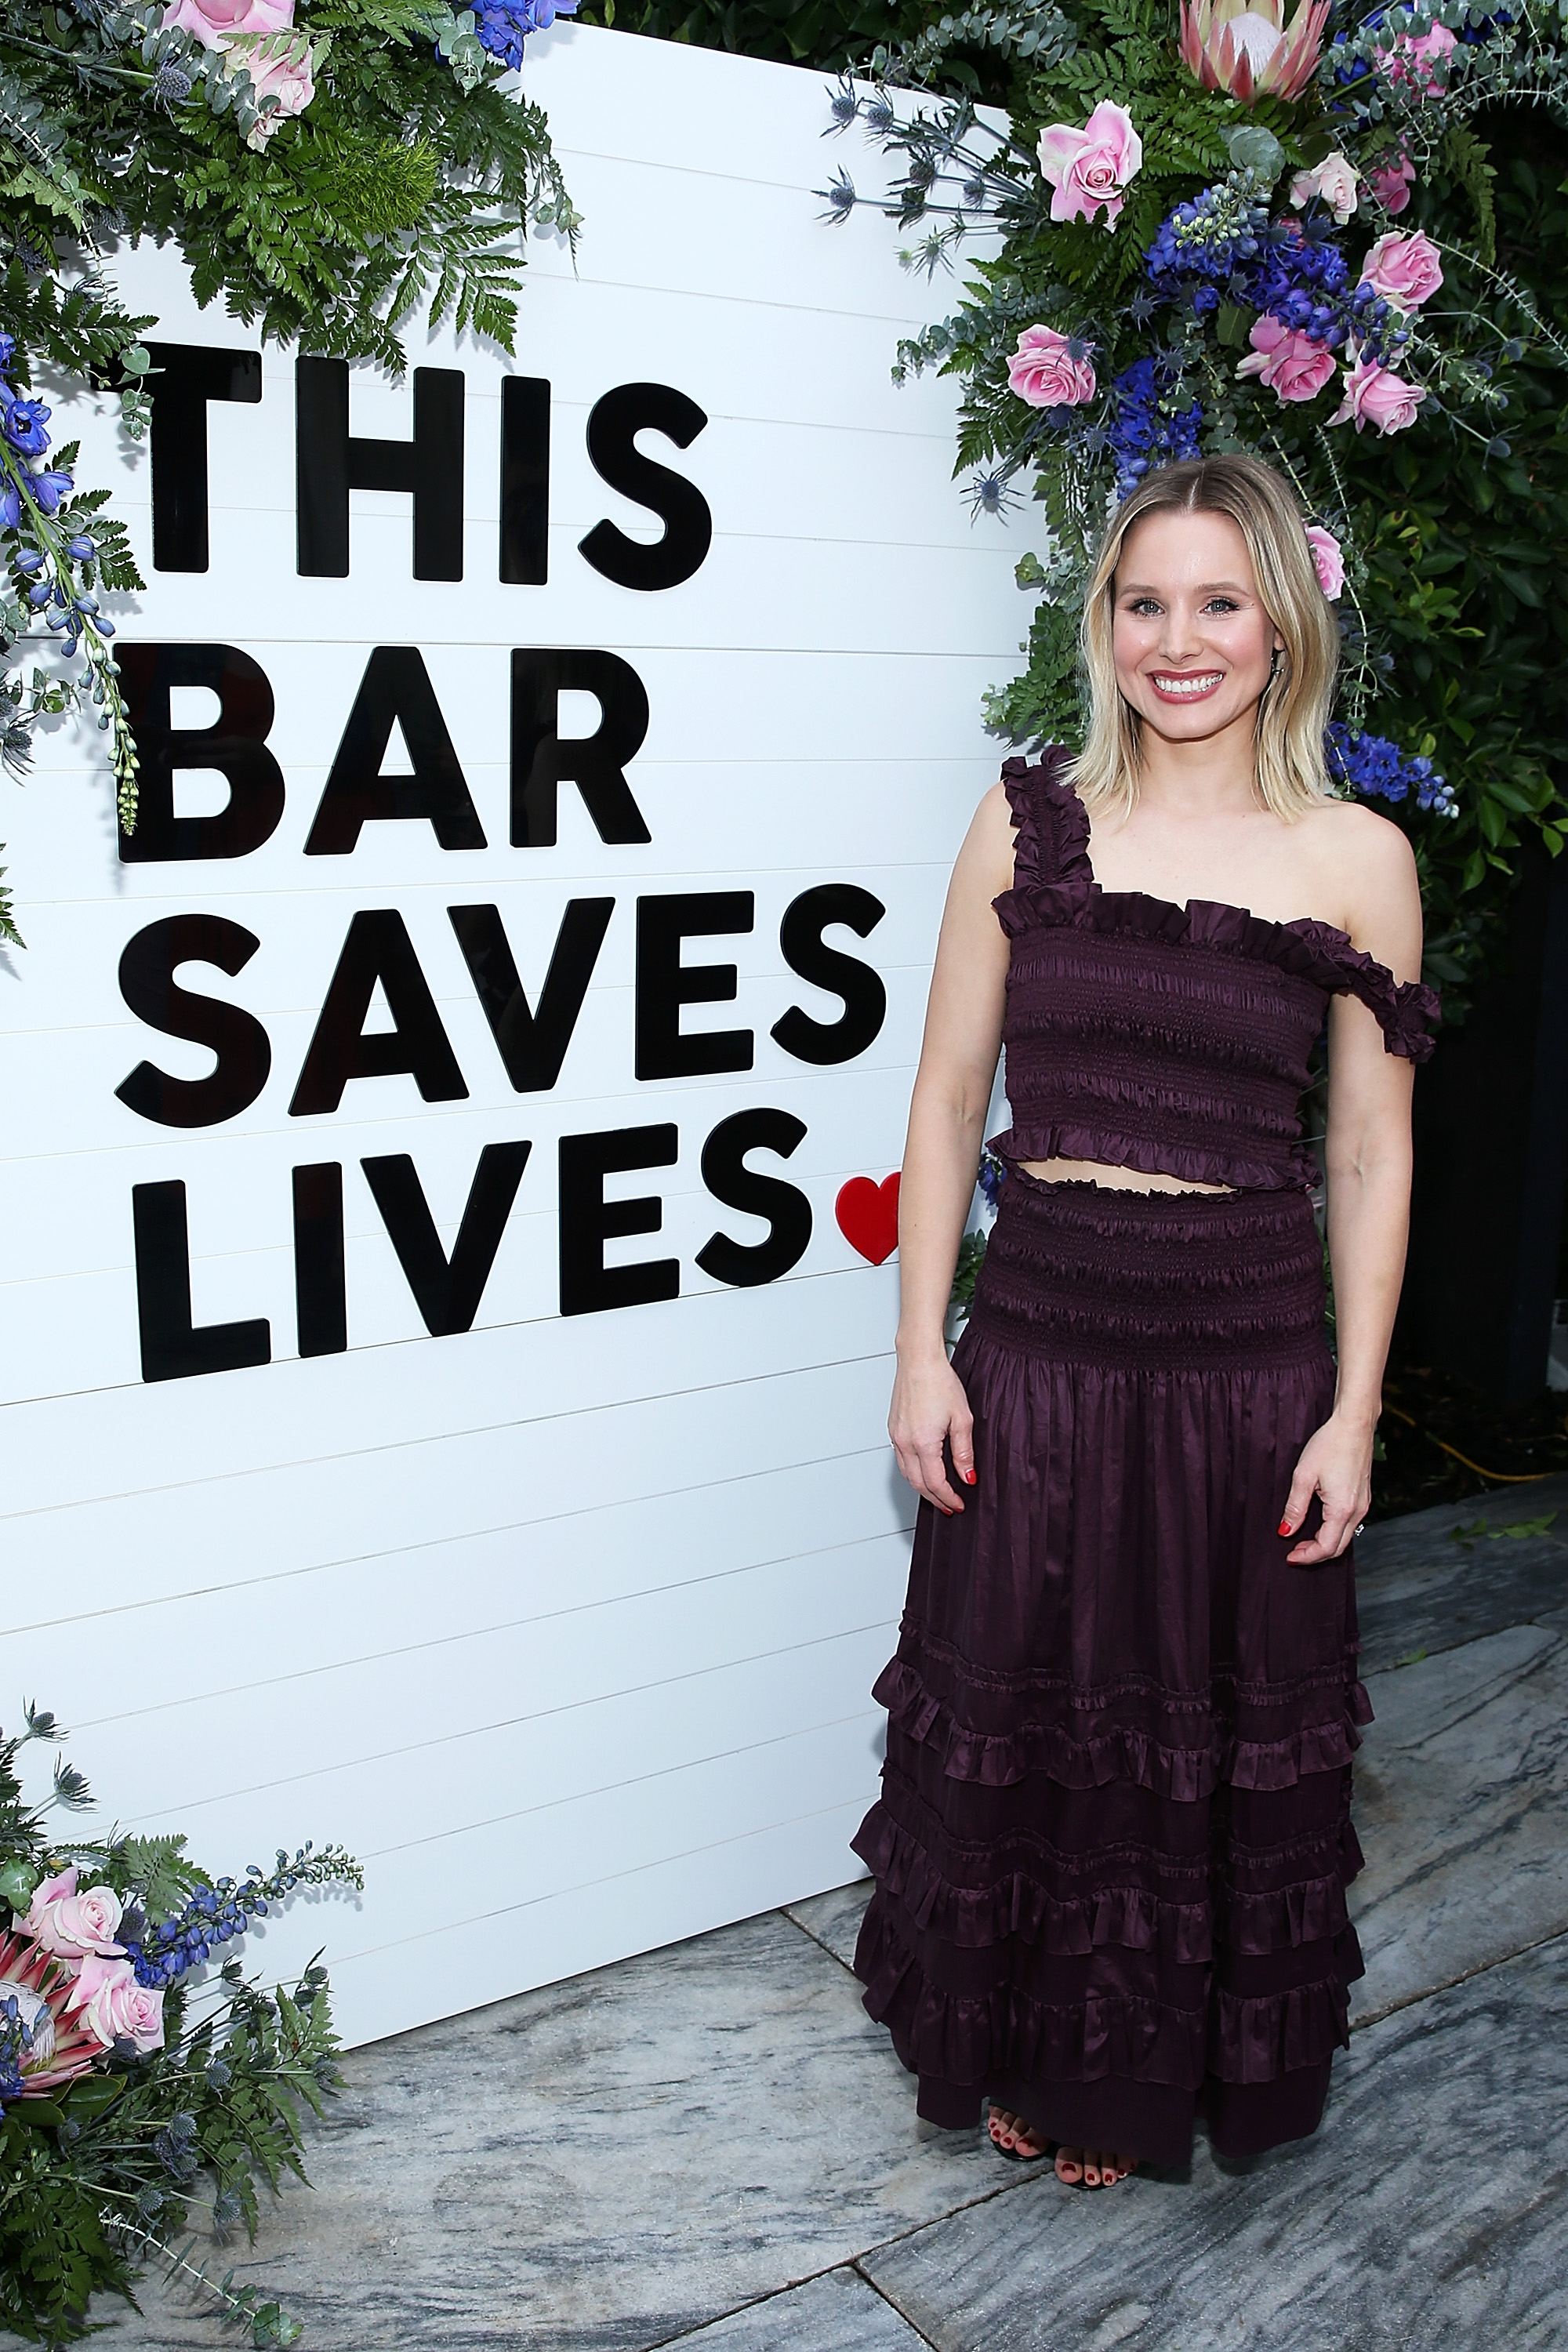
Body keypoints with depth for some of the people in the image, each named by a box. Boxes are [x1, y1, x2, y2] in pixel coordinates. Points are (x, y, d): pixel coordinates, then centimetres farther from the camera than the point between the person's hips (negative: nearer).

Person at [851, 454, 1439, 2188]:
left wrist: (1352, 1413, -3)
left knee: (1223, 1747, 14)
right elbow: (947, 1101, 2)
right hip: (1038, 1359, 1)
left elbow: (1372, 1159, 1)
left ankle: (1172, 2079, 41)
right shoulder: (1028, 823, 0)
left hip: (1250, 1372, 0)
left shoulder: (1357, 859, -1)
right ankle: (1023, 2060, 41)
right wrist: (923, 1355, -3)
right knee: (1019, 1726, 14)